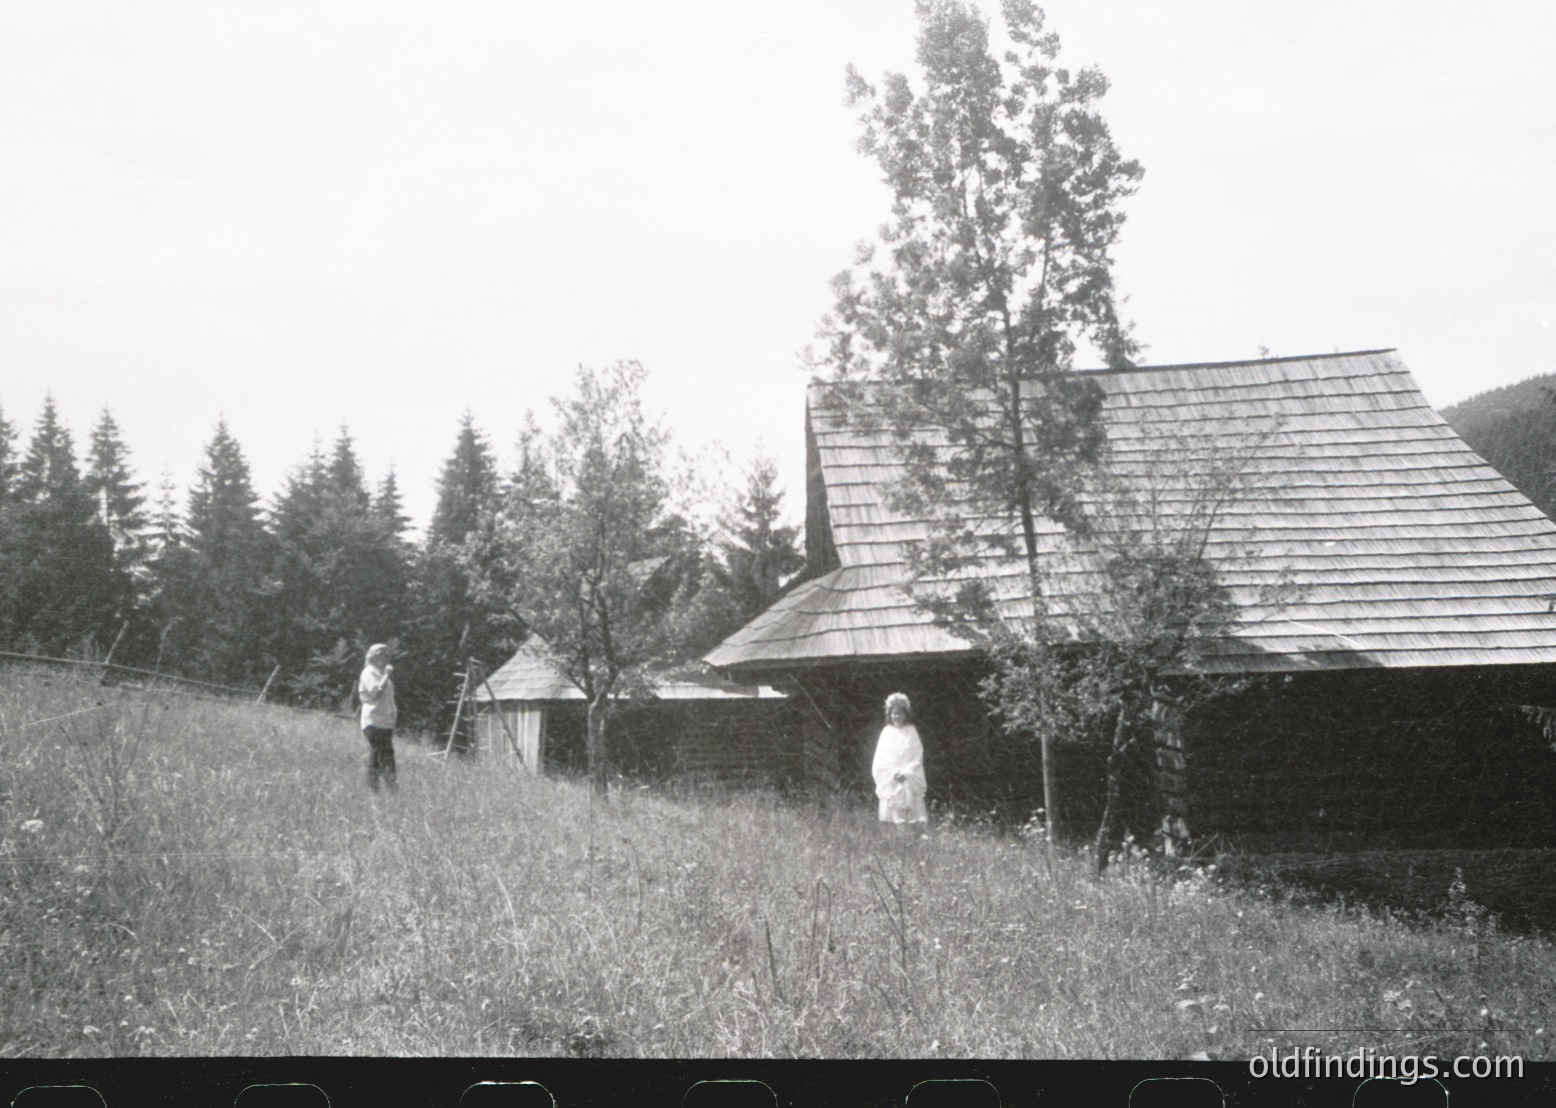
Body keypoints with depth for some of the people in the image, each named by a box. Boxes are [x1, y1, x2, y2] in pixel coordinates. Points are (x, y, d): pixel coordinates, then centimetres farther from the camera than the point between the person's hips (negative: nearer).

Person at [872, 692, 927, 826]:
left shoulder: (911, 732, 4)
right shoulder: (887, 732, 5)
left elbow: (917, 757, -1)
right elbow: (880, 760, 2)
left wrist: (905, 772, -12)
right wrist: (893, 773, -10)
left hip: (909, 783, 0)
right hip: (890, 783, 0)